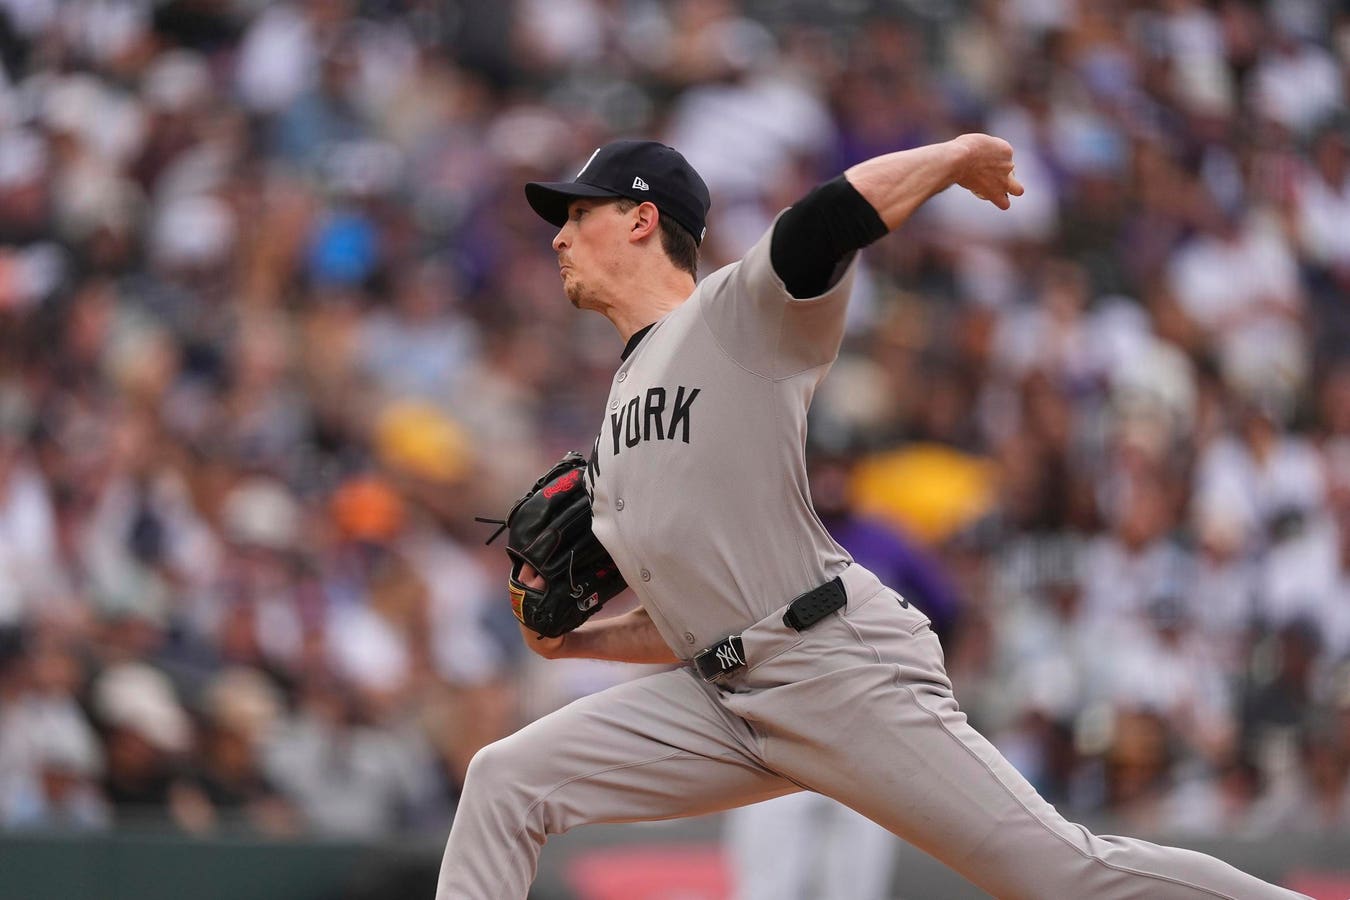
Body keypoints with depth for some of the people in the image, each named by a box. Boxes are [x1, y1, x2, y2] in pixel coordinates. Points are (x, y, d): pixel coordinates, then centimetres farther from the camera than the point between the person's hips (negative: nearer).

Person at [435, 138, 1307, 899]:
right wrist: (574, 639, 12)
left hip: (840, 669, -8)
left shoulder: (739, 311, 0)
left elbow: (839, 210, -19)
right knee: (507, 781, -4)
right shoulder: (616, 425, 24)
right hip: (721, 699, 8)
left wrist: (960, 153, -4)